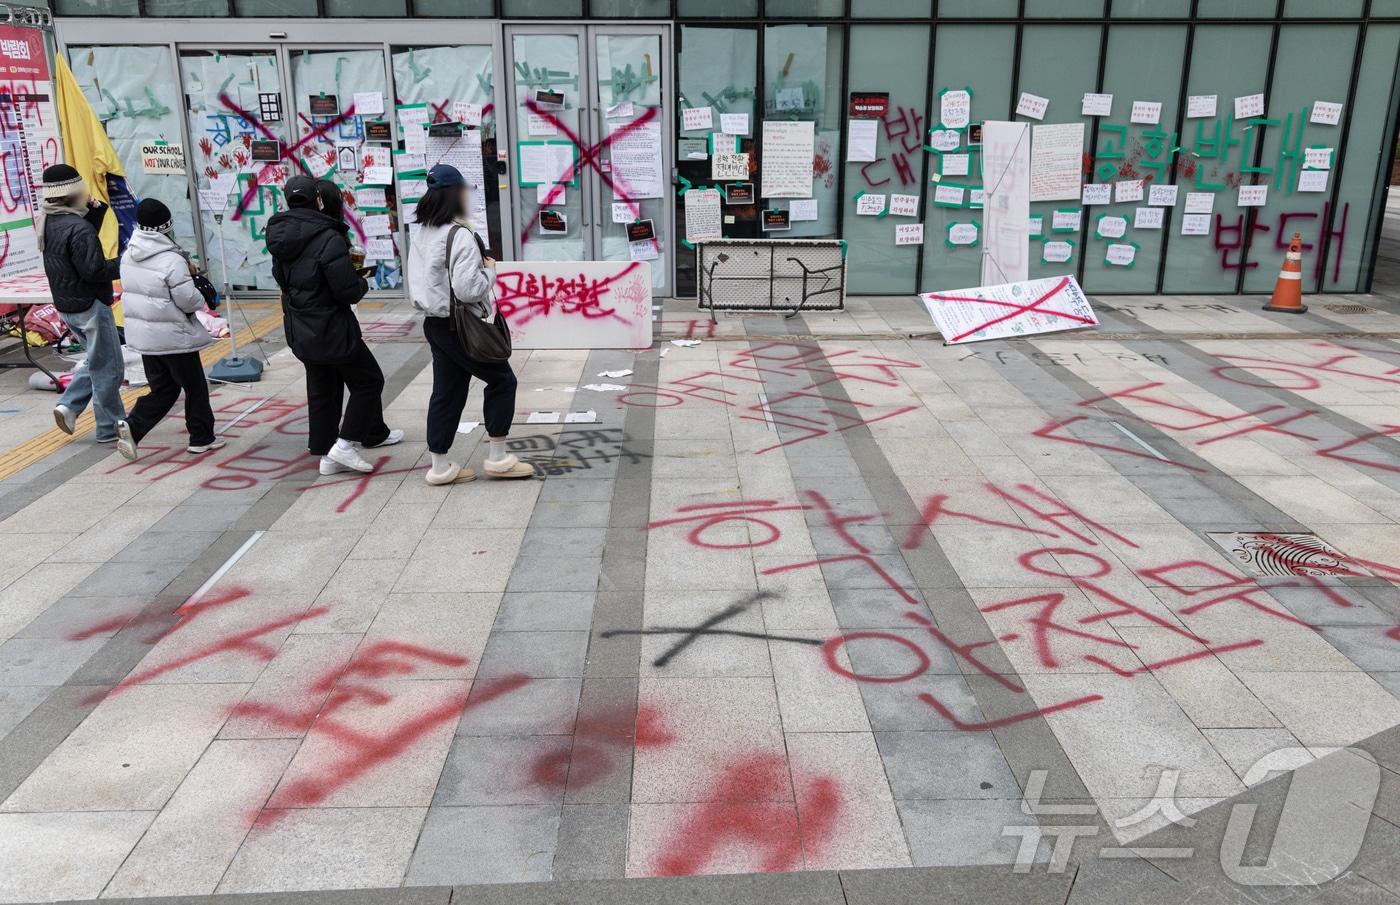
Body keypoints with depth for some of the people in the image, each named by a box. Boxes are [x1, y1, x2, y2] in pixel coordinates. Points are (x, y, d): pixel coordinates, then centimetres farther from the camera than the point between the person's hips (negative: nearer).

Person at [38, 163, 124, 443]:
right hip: (90, 306, -9)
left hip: (66, 305, 9)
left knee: (96, 361, 24)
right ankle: (111, 429, 8)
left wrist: (96, 210, 4)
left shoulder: (47, 221, 5)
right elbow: (93, 269, -25)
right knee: (108, 368, 2)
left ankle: (68, 406, 13)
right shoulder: (78, 228, -23)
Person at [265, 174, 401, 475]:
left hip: (300, 331, 8)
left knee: (321, 390, 17)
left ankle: (325, 452, 23)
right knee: (369, 381, 7)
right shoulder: (328, 239, -22)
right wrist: (362, 281, -1)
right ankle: (345, 443, -1)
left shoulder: (280, 237, 3)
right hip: (331, 329, -8)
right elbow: (349, 291, -22)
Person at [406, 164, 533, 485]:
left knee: (446, 391, 13)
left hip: (435, 323, 9)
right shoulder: (459, 235, -19)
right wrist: (490, 270, -9)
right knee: (502, 380, 6)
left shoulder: (422, 234, 9)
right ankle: (498, 458, 10)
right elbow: (468, 289, -25)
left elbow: (417, 280, 16)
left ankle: (440, 466, 17)